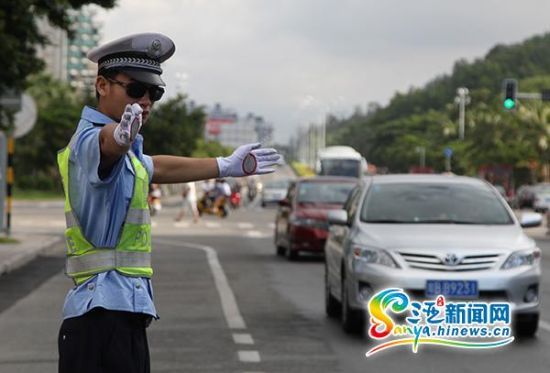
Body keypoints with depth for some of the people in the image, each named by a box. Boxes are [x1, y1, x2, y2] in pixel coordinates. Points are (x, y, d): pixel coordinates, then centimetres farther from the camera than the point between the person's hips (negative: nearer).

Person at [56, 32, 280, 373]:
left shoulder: (129, 156, 21)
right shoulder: (89, 140, -11)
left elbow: (154, 168, 40)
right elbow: (106, 145, -35)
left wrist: (228, 166, 49)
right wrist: (121, 135, -59)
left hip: (121, 311, 10)